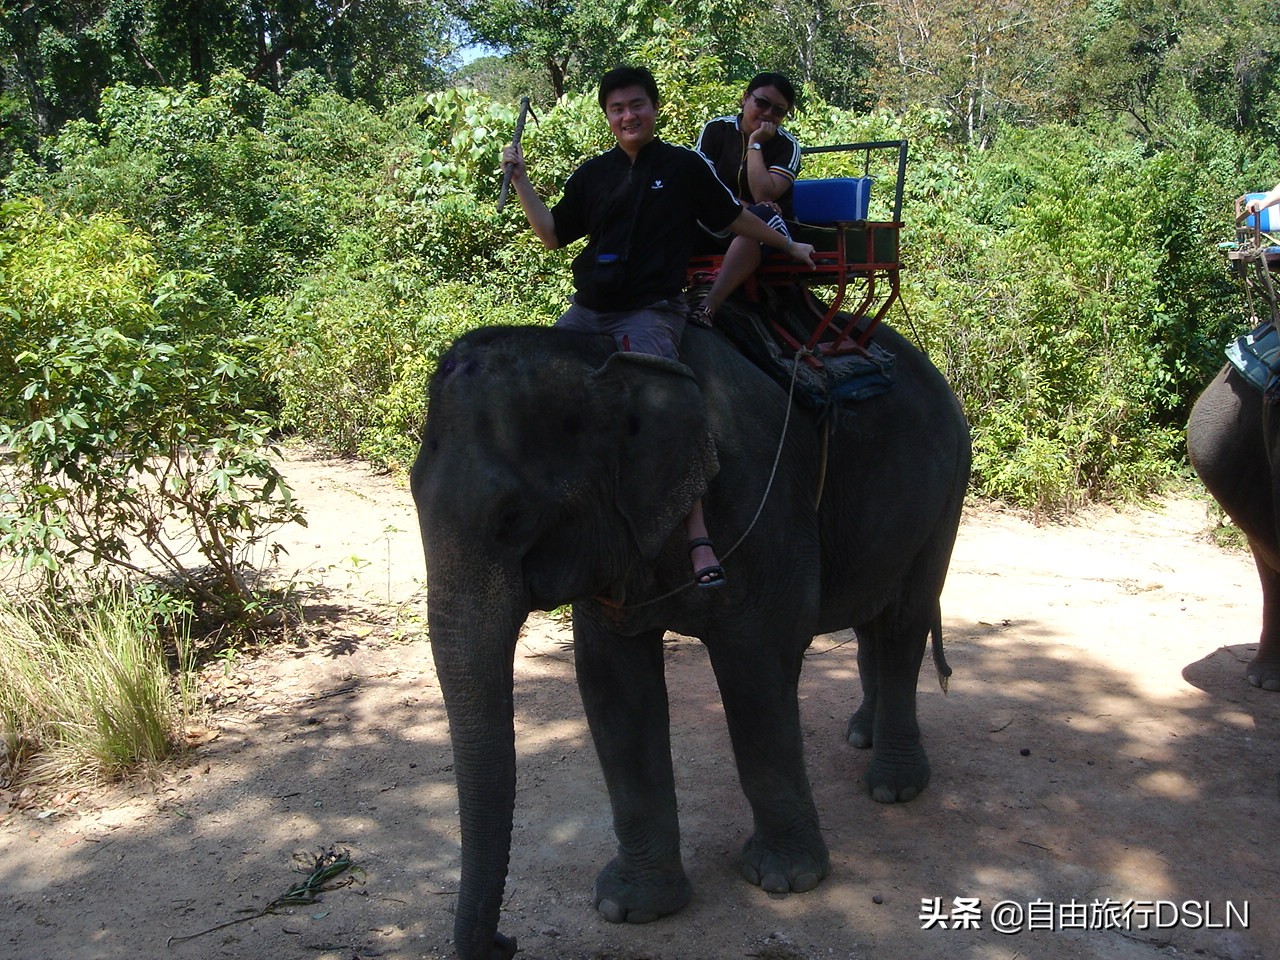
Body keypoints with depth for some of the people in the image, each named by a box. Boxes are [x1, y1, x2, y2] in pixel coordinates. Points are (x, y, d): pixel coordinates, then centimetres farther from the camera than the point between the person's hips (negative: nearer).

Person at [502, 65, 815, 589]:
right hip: (587, 311, 6)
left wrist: (789, 245, 24)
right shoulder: (592, 174, 15)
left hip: (651, 311, -6)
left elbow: (734, 218, 15)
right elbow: (553, 235, 15)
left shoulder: (684, 166, 4)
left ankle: (698, 539, -27)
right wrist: (520, 179, 7)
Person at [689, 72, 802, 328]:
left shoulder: (787, 146, 1)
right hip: (715, 225, 2)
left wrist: (755, 144, -9)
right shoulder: (716, 129, 6)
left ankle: (708, 306, -50)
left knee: (762, 216, -38)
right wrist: (740, 206, -17)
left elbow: (763, 196, -14)